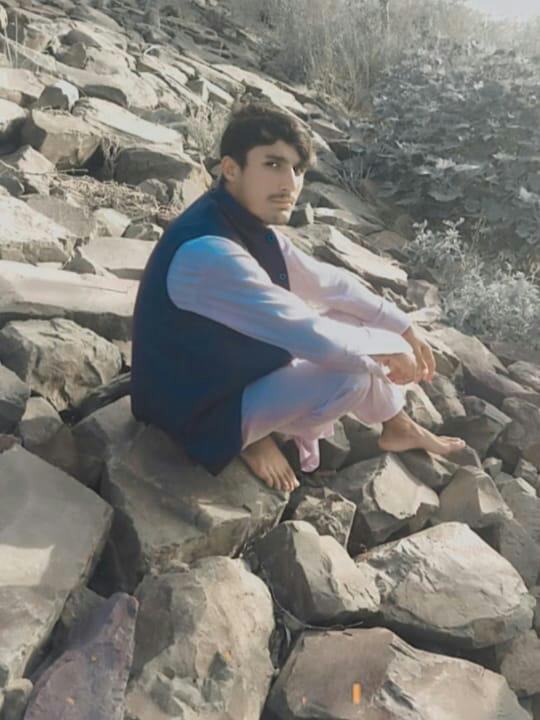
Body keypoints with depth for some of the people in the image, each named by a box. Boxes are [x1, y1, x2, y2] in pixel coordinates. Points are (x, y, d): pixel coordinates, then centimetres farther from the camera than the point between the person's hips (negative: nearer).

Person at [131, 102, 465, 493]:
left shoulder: (248, 224, -5)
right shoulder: (209, 252, -33)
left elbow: (329, 281, 5)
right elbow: (312, 337, -29)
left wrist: (405, 329, 4)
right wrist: (390, 347, -14)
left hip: (235, 365, 9)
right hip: (205, 409, -8)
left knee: (353, 319, 6)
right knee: (356, 371, -19)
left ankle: (398, 427, 23)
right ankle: (258, 436, 4)